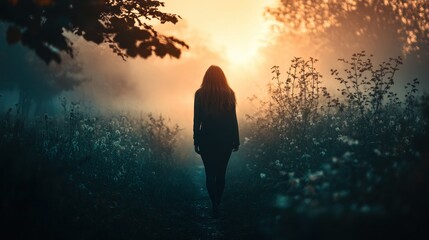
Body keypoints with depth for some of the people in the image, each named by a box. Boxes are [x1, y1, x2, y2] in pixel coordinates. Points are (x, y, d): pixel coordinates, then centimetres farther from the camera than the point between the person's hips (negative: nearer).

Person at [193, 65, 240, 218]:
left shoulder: (200, 94, -3)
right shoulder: (228, 93, -1)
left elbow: (197, 119, -3)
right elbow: (233, 119, 0)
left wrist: (196, 141, 3)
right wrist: (236, 140, 6)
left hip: (207, 139, -1)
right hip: (225, 139, 1)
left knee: (210, 173, 2)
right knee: (221, 173, 11)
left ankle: (215, 206, -10)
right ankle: (217, 204, 16)